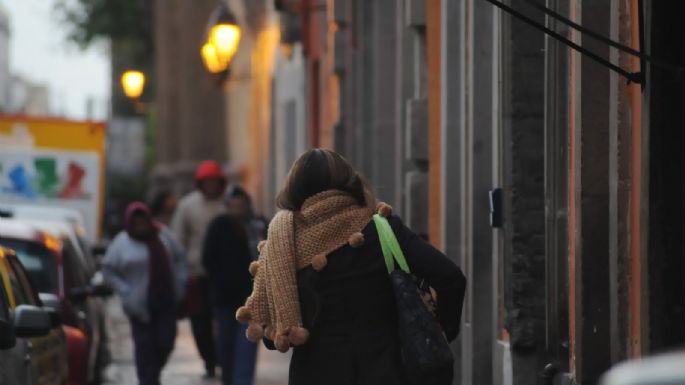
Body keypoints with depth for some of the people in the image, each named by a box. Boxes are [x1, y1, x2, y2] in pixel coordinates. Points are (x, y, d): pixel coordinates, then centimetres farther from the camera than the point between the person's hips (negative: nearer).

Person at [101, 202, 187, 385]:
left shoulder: (163, 235, 5)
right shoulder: (121, 243, -5)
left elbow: (179, 258, 17)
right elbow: (108, 271, -3)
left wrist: (180, 281, 6)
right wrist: (125, 291, -12)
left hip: (166, 300, 3)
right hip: (140, 304, -3)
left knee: (166, 342, 1)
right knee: (145, 346, -5)